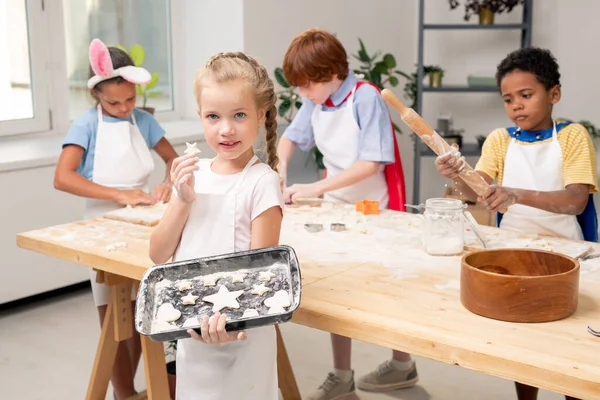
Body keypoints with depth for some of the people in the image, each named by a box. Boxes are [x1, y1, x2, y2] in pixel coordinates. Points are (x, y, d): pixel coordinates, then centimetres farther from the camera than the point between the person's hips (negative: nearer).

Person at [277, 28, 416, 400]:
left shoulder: (366, 97, -21)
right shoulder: (315, 101, -3)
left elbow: (372, 163, -27)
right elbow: (291, 137, 12)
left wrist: (315, 188, -28)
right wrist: (280, 174, -7)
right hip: (338, 206, 6)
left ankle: (403, 363, 31)